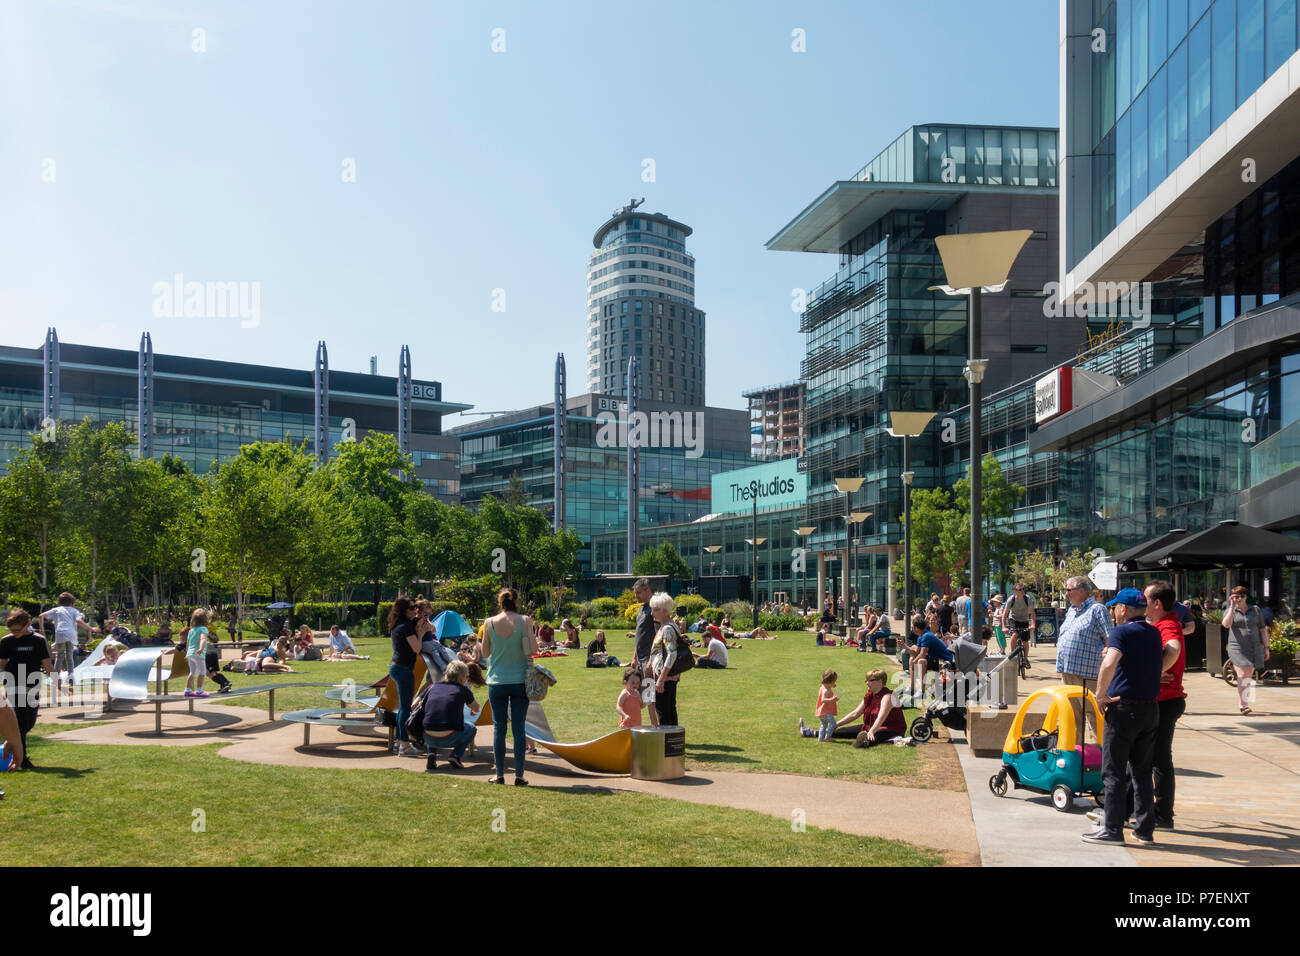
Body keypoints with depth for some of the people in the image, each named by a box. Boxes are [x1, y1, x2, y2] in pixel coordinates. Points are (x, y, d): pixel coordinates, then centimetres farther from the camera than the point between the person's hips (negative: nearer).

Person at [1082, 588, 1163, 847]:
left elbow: (1109, 663, -28)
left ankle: (1112, 830, 2)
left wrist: (1101, 696, -16)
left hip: (1124, 709, -7)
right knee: (1142, 772, 13)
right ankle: (1145, 830, 16)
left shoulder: (1122, 631, -11)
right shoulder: (1154, 634, 10)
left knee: (1114, 772, 1)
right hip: (1151, 708, 7)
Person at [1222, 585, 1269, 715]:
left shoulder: (1255, 610, 10)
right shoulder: (1230, 611, 5)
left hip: (1254, 648, 3)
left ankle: (1242, 702, 19)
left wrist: (1266, 647, 10)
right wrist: (1232, 606, -14)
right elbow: (1226, 624, -16)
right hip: (1237, 649, -3)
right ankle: (1244, 704, -12)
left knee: (1248, 677, 6)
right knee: (1243, 675, -14)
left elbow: (1263, 629, 14)